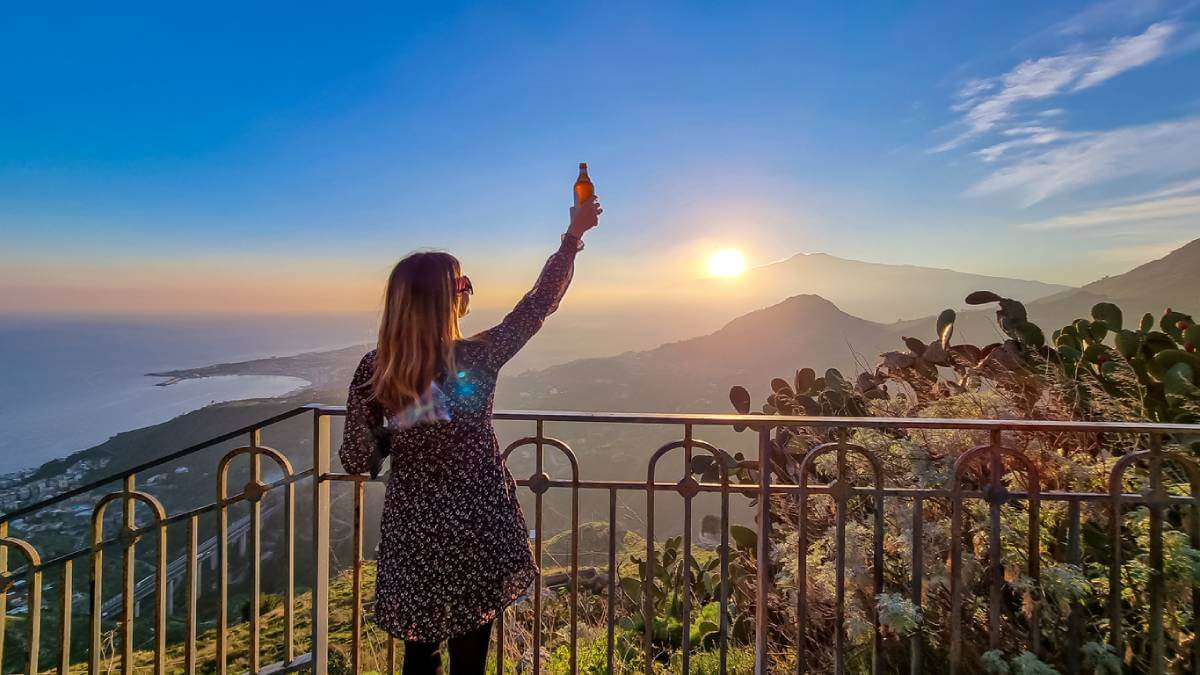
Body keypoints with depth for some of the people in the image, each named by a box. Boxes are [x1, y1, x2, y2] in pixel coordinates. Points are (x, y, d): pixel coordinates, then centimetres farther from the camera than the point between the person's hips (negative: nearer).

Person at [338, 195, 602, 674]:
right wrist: (574, 234, 4)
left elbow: (356, 462, -3)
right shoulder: (476, 358, -18)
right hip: (476, 532, -1)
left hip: (412, 535, 2)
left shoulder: (371, 372, -13)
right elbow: (540, 303, -6)